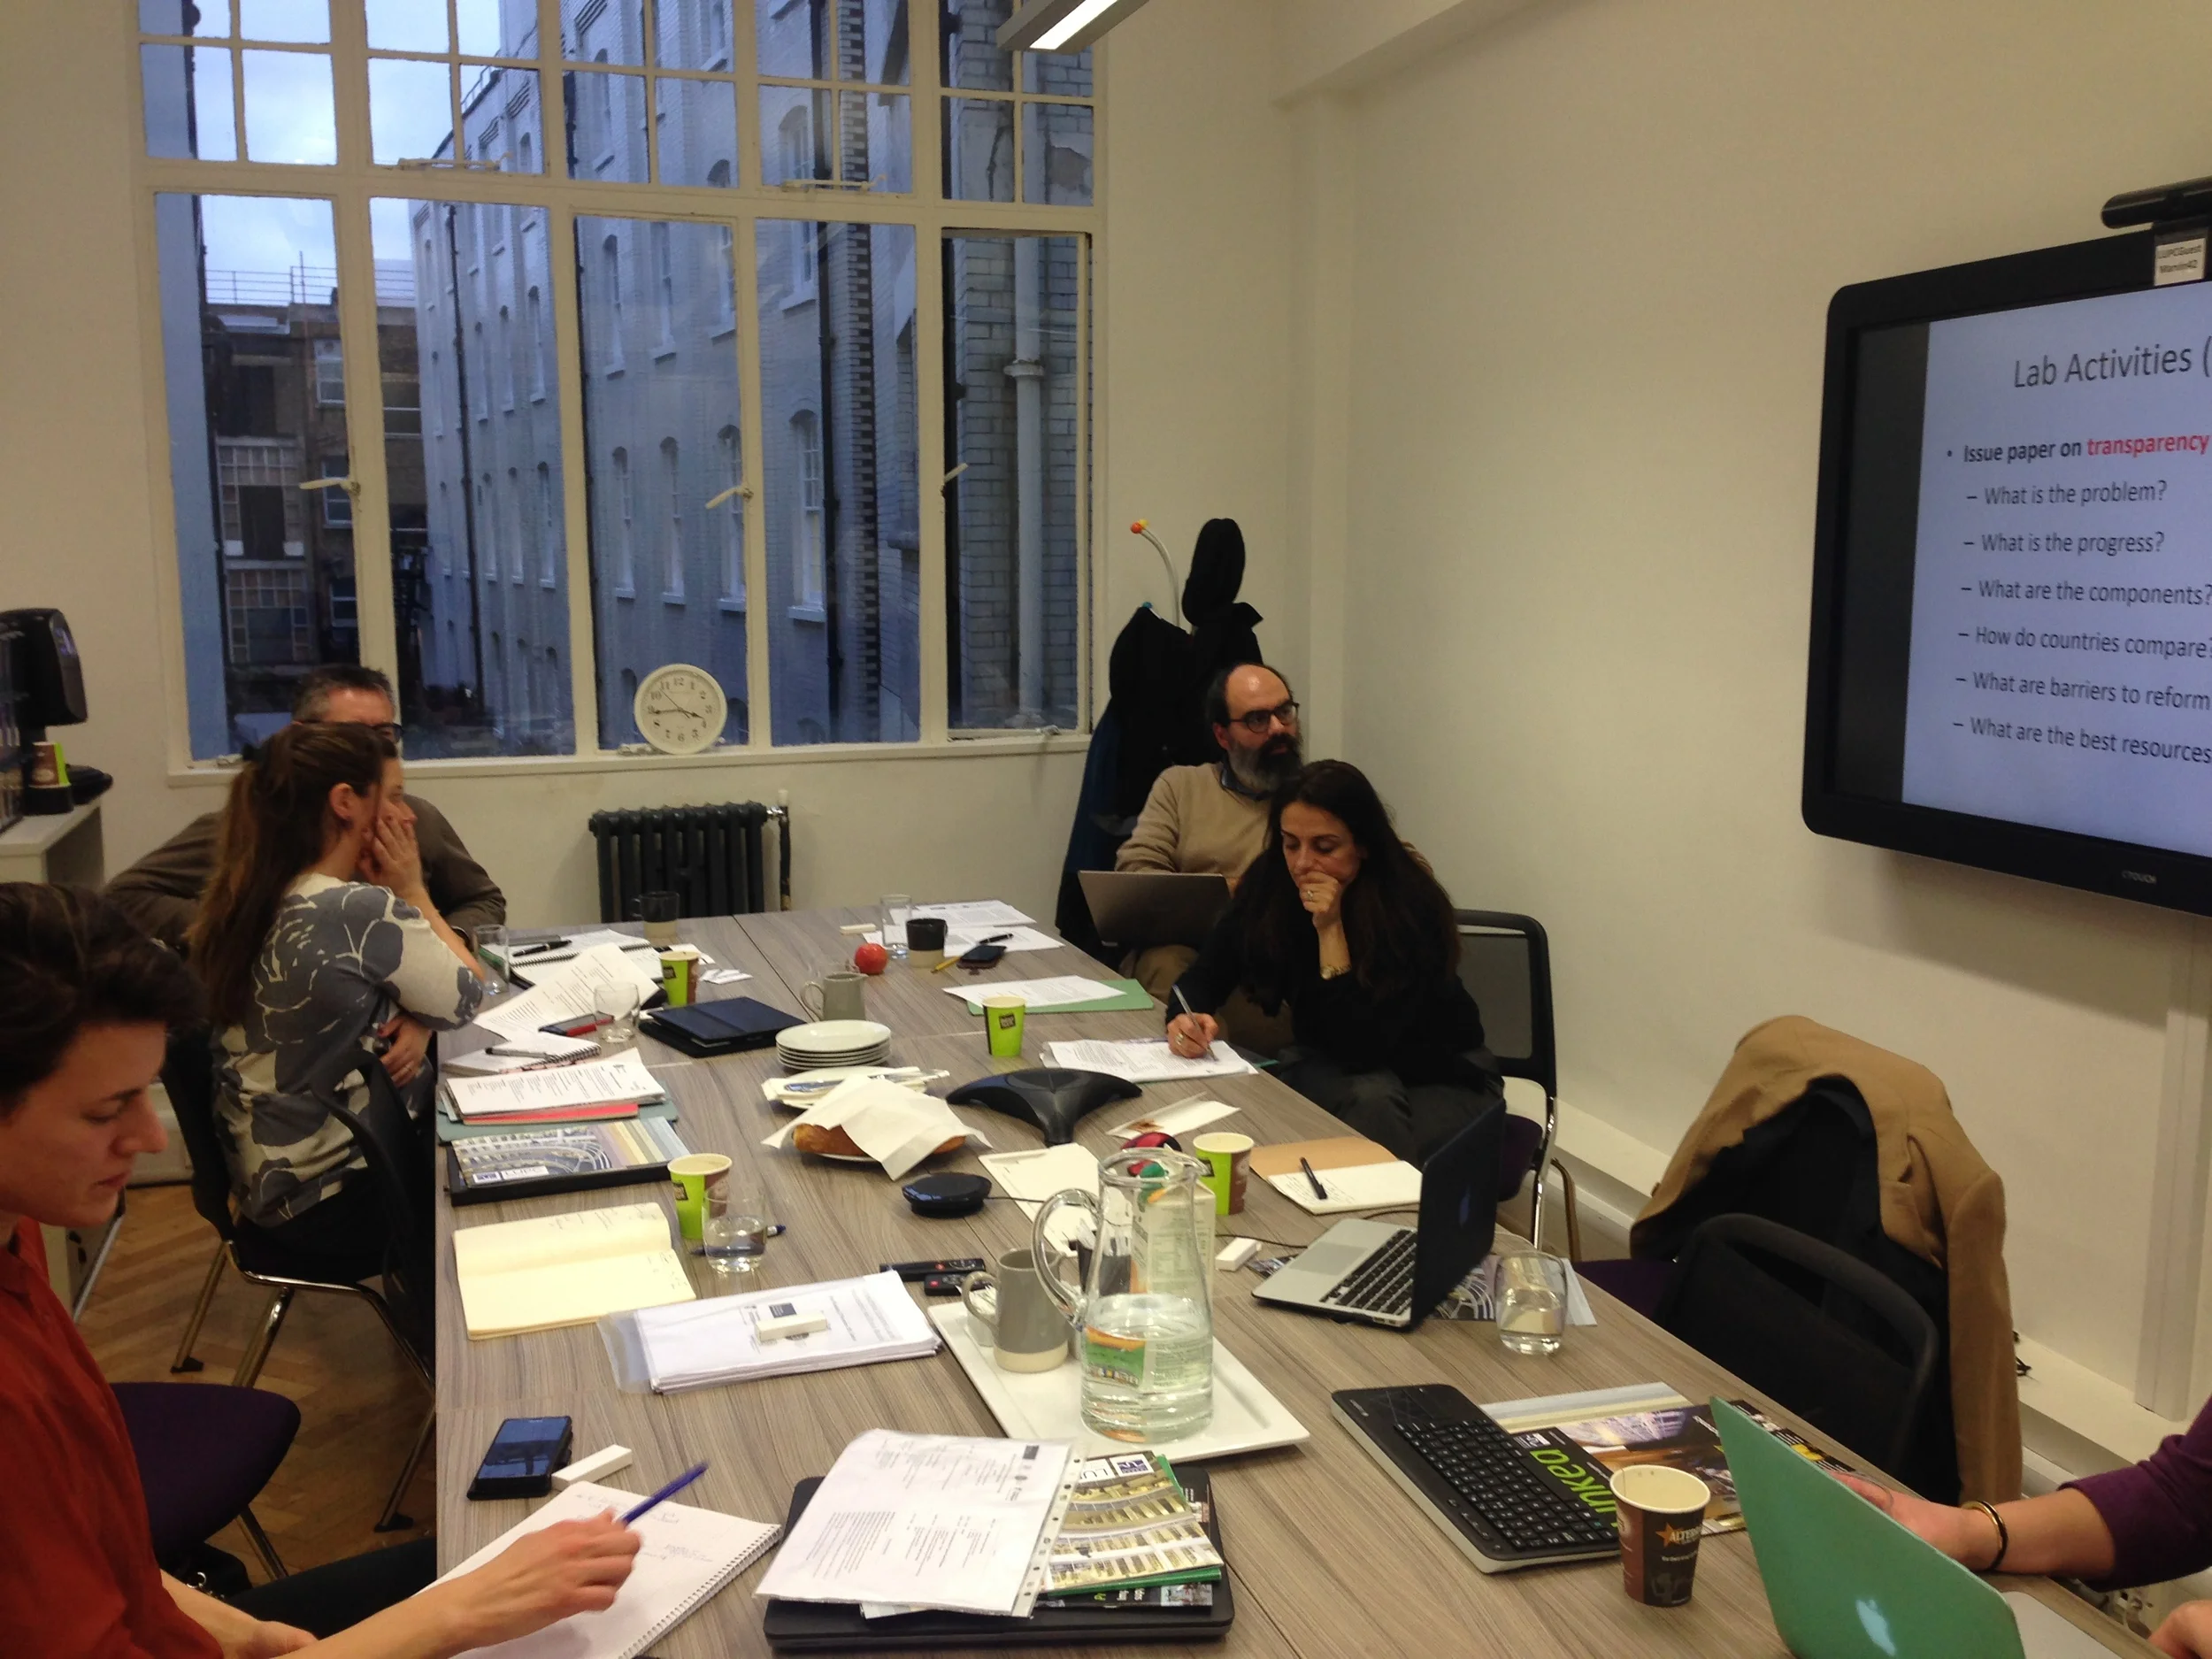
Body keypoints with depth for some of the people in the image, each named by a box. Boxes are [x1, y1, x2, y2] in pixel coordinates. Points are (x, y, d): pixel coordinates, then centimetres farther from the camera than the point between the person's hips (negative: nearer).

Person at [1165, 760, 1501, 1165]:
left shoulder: (1410, 903, -27)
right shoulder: (1270, 882, -14)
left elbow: (1362, 1046, -31)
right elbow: (1207, 975, -8)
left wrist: (1331, 929, -35)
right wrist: (1187, 1017, -31)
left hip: (1440, 1077, -2)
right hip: (1332, 1066, 3)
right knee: (1368, 1100, -33)